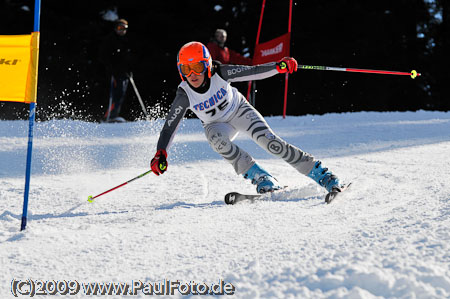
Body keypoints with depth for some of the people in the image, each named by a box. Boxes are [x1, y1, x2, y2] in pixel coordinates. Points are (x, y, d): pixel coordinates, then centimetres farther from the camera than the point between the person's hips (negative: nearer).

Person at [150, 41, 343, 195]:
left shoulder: (219, 73, -27)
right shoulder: (184, 95, -26)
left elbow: (253, 72, -24)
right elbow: (169, 127, -24)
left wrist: (279, 66, -37)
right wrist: (160, 154, -37)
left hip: (239, 110, -1)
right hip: (216, 124, 1)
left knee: (269, 141, -20)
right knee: (217, 140, -35)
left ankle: (321, 174, -15)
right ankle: (260, 177, -27)